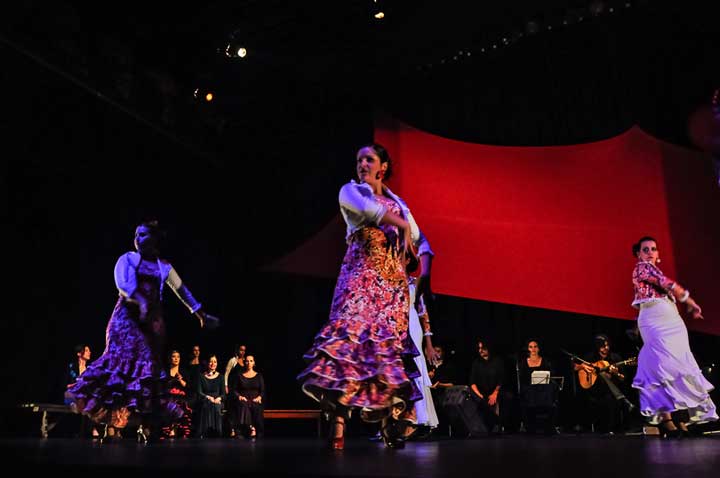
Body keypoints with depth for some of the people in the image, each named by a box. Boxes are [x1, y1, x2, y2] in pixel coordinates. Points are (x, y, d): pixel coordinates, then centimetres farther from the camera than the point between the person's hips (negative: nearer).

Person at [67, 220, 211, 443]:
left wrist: (198, 311, 28)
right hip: (128, 315, -3)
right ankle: (110, 426, -18)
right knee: (126, 360, -18)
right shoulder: (127, 259, 5)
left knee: (151, 366, -2)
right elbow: (122, 283, -13)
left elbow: (181, 289, 25)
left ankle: (146, 428, 1)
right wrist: (141, 300, -30)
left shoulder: (164, 266, 14)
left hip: (152, 319, 3)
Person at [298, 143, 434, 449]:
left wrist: (425, 274, 3)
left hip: (394, 280, 5)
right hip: (361, 275, -4)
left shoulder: (398, 203, 24)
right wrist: (403, 225, -2)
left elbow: (422, 242, 20)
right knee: (352, 333, -21)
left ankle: (390, 423, 1)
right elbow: (370, 210, -12)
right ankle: (338, 425, -27)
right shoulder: (350, 191, 11)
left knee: (390, 342, -4)